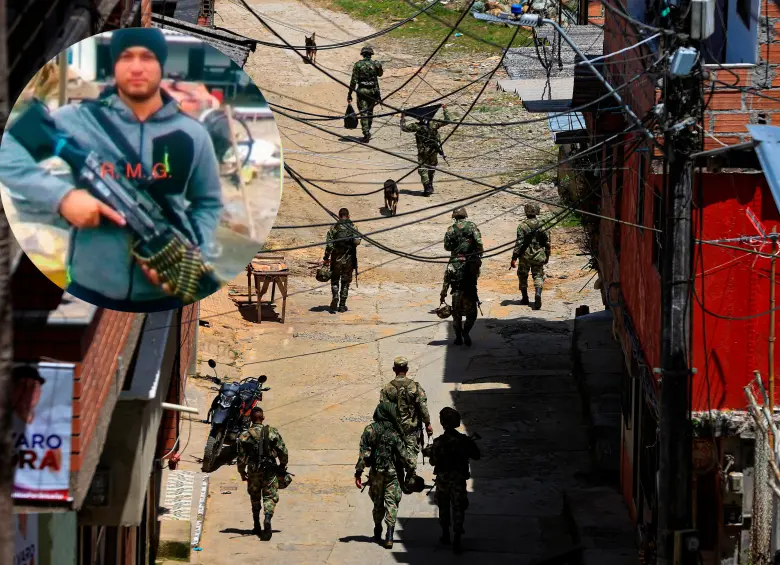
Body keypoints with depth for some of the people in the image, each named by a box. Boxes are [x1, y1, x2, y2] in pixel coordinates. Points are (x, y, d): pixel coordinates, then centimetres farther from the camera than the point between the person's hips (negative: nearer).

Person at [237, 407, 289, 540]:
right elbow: (283, 452, -1)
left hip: (253, 471, 1)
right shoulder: (272, 432, -6)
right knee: (270, 497, 2)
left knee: (255, 498, 19)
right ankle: (267, 519, -24)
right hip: (270, 471, -1)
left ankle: (257, 526, 27)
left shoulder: (245, 436, -6)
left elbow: (241, 458, -3)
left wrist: (242, 473, 12)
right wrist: (283, 466, 15)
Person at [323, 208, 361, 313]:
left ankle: (335, 296, -12)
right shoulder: (352, 227, -3)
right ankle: (342, 305, 11)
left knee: (335, 280, 13)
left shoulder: (334, 227, -5)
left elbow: (329, 244, -9)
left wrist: (326, 258, -2)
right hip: (349, 259, 1)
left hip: (336, 259, -1)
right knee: (346, 282, 11)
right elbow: (357, 241, -14)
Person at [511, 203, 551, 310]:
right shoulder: (541, 225, -1)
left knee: (523, 276, 17)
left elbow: (519, 242, -14)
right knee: (538, 276, 2)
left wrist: (514, 257, -12)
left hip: (525, 256, -1)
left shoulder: (522, 226, -10)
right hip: (538, 256, 1)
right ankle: (538, 293, -24)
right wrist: (547, 256, 17)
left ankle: (525, 298, 25)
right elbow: (547, 242, 4)